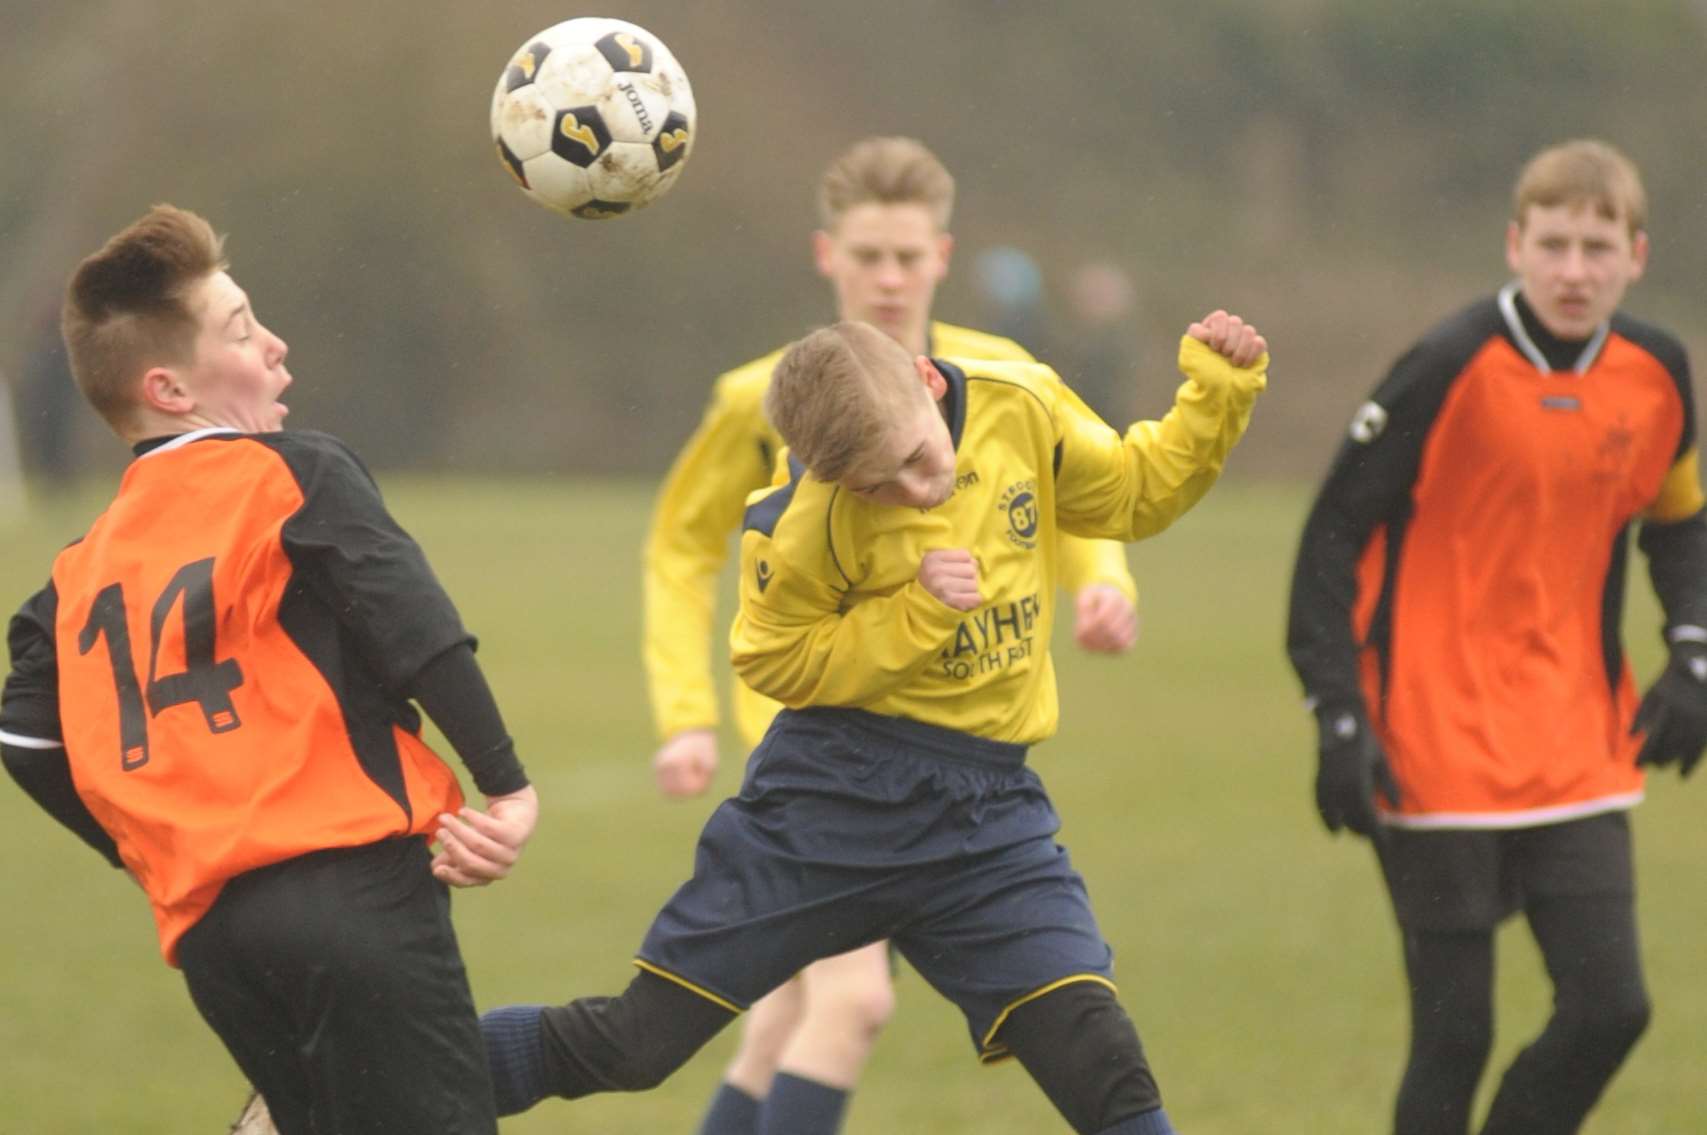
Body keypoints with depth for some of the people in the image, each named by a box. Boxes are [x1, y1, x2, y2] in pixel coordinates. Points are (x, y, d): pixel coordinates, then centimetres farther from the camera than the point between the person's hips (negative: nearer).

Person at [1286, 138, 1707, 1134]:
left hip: (1577, 746, 5)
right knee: (1455, 1030, -3)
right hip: (1437, 748, -5)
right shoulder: (1453, 369, -13)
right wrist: (1341, 717, -14)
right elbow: (1335, 537, -9)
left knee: (1609, 1005, -2)